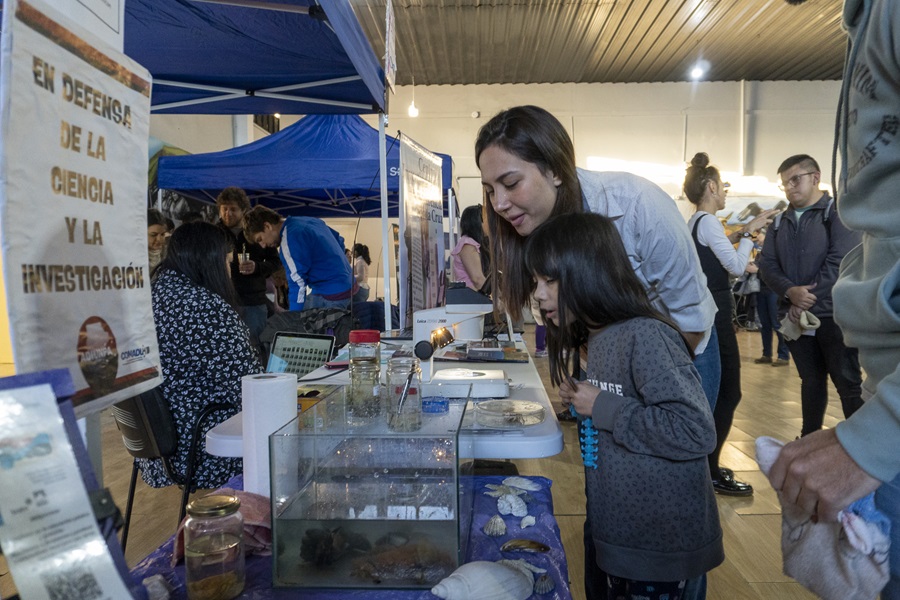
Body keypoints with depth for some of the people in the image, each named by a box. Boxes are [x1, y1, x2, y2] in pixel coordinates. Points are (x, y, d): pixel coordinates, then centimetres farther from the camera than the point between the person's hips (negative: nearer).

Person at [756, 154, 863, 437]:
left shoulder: (838, 213, -2)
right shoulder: (780, 223, 13)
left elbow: (840, 262, -12)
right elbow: (767, 264, 4)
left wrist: (809, 298, -15)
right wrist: (791, 292, -14)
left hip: (834, 315, -5)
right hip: (797, 316, 5)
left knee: (848, 384, -1)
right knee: (811, 381, 14)